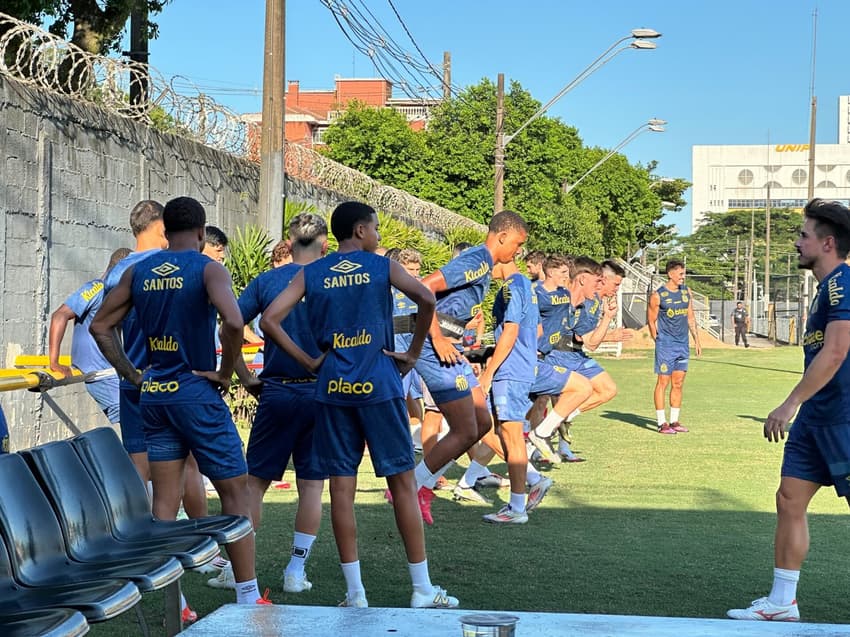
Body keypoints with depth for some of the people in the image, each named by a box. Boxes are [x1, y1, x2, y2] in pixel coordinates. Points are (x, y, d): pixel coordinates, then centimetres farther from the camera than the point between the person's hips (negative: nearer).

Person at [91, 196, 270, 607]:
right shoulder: (207, 268, -8)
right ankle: (248, 597, 7)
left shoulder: (137, 272, 7)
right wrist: (225, 373, -12)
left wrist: (132, 375, 10)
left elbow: (100, 327, 9)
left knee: (165, 501, 8)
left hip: (153, 394, 5)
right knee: (234, 490, 5)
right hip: (196, 392, -5)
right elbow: (233, 322, -25)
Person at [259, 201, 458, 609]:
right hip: (378, 385, -2)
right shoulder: (382, 267, 2)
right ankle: (423, 590, 7)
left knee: (341, 487, 5)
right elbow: (426, 299, -13)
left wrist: (309, 362, 5)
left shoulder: (311, 274, 9)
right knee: (402, 481, 4)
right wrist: (413, 353, -3)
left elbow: (269, 320, -1)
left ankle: (355, 593, 7)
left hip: (333, 390, 2)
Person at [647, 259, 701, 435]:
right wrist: (659, 342, -4)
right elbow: (651, 321, -4)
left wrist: (697, 340, 13)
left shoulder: (686, 292, 9)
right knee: (663, 383, -4)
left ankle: (674, 421, 14)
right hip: (666, 346, -6)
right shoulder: (658, 296, -9)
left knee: (678, 384, 8)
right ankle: (662, 423, -1)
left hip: (683, 344, 6)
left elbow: (691, 318, 16)